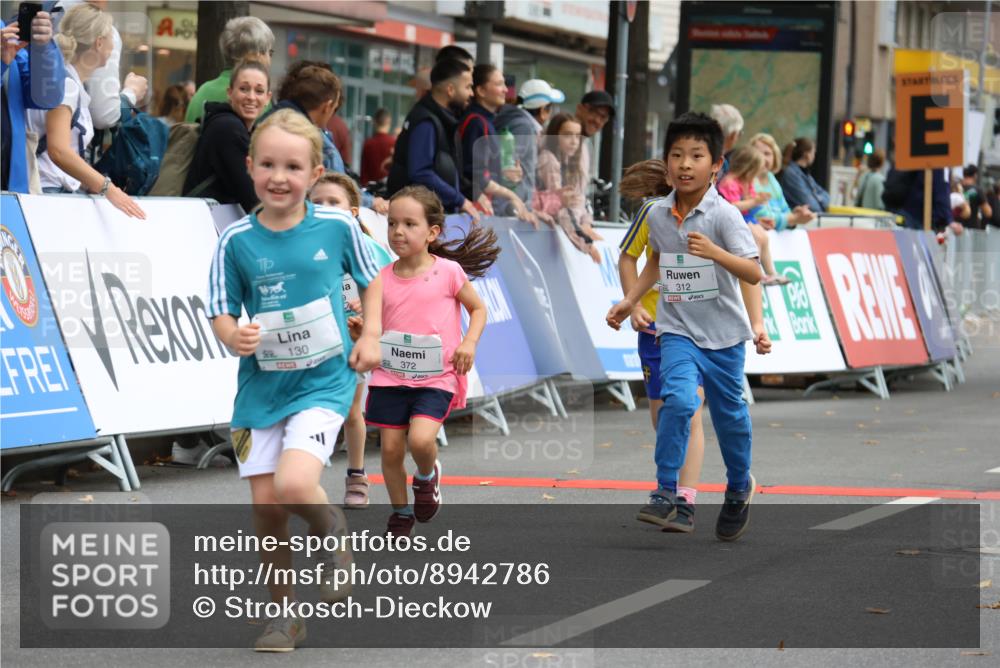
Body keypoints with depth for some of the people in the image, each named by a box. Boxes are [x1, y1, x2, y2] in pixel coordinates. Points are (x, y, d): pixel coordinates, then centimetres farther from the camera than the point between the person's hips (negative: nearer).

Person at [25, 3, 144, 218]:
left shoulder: (75, 86, 17)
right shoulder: (65, 84, -11)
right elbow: (59, 151, -24)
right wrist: (108, 189, -29)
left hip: (65, 192, 9)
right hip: (48, 192, -9)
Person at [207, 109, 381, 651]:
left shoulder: (336, 227, -6)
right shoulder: (236, 241, -6)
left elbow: (370, 279, 11)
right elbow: (221, 312, 0)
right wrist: (234, 336, -21)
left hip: (323, 382, -2)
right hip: (261, 387, 2)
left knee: (293, 484, -24)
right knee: (265, 504, 2)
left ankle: (332, 535, 10)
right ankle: (283, 616, 19)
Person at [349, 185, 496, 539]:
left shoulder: (449, 271, -3)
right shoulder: (383, 278, -1)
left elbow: (478, 309, 10)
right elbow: (372, 317, -18)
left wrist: (469, 342, -8)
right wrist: (368, 342, -41)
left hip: (436, 376, -2)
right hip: (391, 375, 2)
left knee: (421, 438, -22)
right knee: (391, 447, 4)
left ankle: (427, 475, 14)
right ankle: (401, 513, 27)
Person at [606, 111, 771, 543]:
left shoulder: (723, 215, -16)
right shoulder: (657, 214, 0)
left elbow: (753, 273, -23)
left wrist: (715, 253, -38)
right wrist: (630, 301, 19)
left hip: (723, 332, -2)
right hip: (678, 329, 2)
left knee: (729, 412, 12)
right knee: (678, 399, -22)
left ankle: (739, 489, 38)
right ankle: (665, 494, -17)